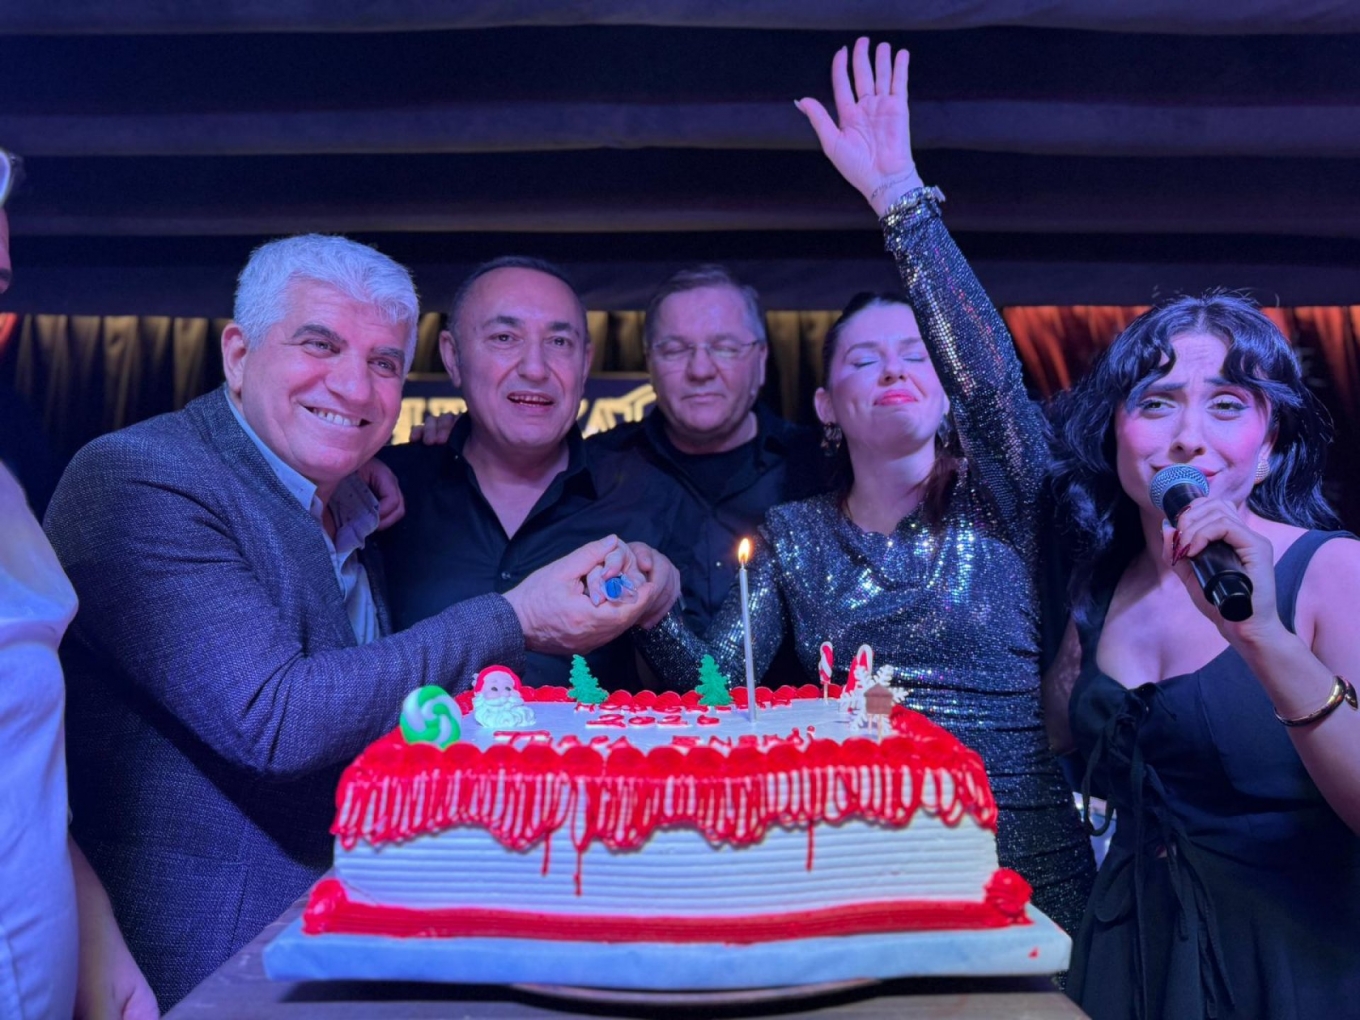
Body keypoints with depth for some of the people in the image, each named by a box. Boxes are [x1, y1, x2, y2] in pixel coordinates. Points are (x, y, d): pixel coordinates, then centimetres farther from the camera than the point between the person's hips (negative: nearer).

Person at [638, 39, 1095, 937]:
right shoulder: (793, 535, 2)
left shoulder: (997, 508, -4)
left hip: (1022, 872, -1)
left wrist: (900, 194, -28)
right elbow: (715, 678, -4)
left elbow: (989, 374, -23)